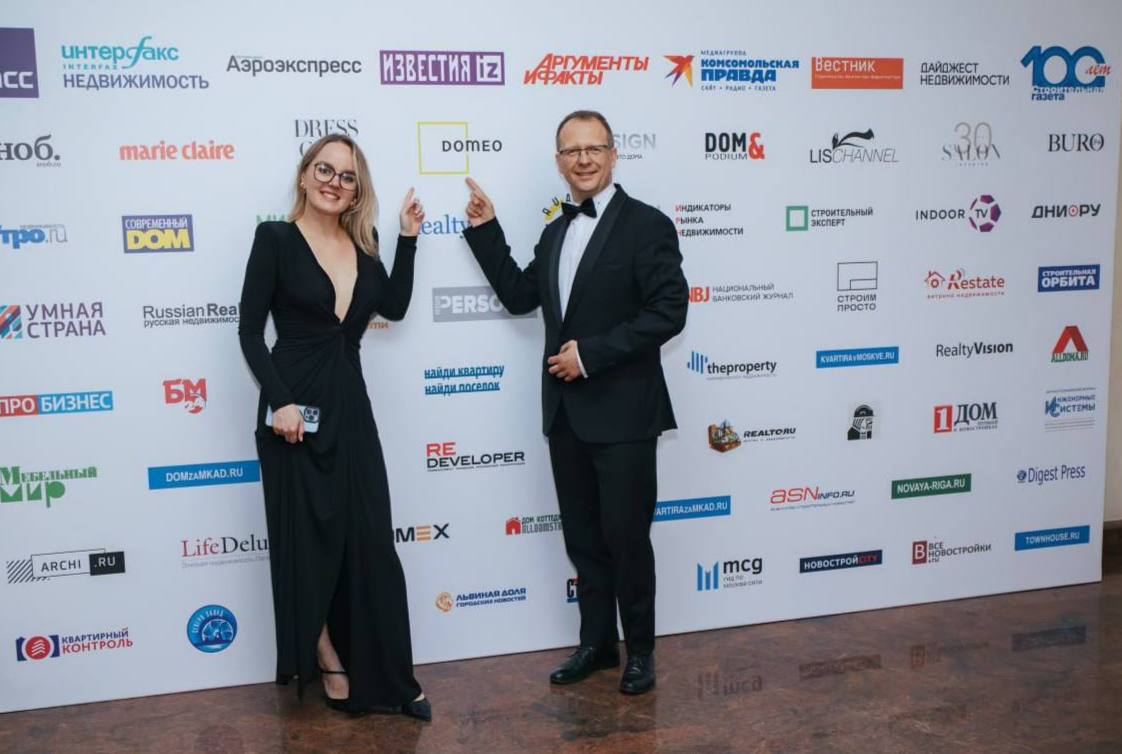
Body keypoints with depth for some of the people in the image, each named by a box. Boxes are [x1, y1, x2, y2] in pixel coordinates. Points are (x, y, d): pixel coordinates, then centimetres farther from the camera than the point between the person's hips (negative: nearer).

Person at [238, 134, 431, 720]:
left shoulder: (361, 246, 10)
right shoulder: (276, 239, -5)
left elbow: (394, 307, 4)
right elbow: (250, 330, -8)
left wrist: (408, 238, 3)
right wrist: (279, 401, -17)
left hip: (350, 408, 5)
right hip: (295, 407, -5)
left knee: (371, 543, 5)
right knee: (308, 543, 7)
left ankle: (385, 680, 14)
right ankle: (327, 664, 26)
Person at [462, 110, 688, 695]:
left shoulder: (646, 225, -9)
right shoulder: (556, 232, 14)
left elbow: (669, 311, -16)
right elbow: (520, 296, 16)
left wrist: (590, 353, -18)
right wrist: (485, 230, 8)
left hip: (622, 413, -7)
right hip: (565, 413, 7)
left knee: (626, 536, 3)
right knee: (583, 537, 15)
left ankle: (640, 650, 21)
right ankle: (597, 642, 29)